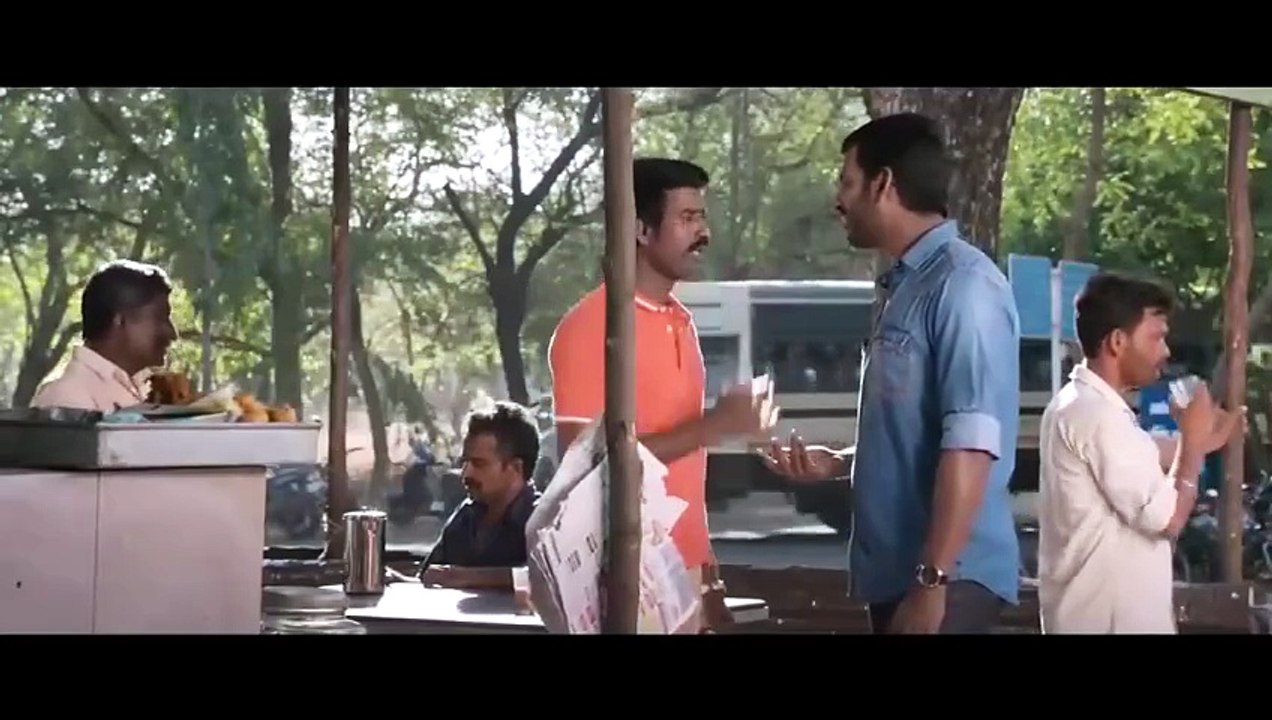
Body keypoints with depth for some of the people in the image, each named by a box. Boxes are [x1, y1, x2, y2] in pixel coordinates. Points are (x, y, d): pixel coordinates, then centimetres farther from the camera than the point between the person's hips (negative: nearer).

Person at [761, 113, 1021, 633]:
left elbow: (969, 445, -22)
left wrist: (932, 581, -25)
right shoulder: (907, 285, 14)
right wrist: (837, 462, 16)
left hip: (946, 578, -9)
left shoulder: (961, 283, -14)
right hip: (896, 571, 9)